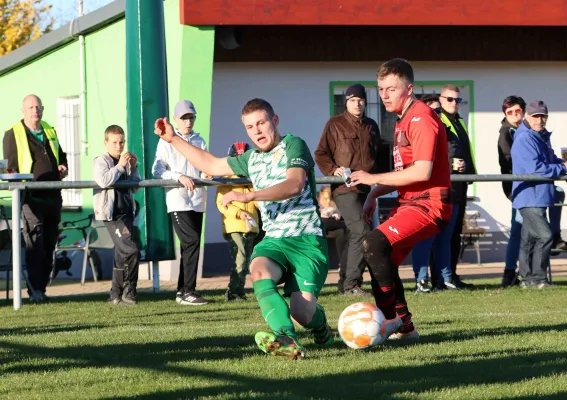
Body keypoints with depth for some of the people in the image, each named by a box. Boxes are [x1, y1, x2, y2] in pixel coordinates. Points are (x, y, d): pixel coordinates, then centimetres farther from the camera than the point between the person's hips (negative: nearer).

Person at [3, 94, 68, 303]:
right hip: (31, 199, -6)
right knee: (35, 246, -12)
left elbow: (61, 155, 30)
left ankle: (42, 288, 16)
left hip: (52, 197, 6)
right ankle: (35, 291, -12)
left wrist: (63, 167, 9)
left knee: (49, 245, 8)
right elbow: (10, 166, -3)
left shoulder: (50, 132, 18)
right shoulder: (13, 134, 0)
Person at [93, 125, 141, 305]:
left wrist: (133, 168, 4)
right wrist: (120, 166, -18)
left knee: (123, 254, 11)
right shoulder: (101, 161, -6)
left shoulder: (125, 162, 15)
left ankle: (116, 295, 19)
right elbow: (104, 181, -26)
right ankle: (128, 291, -7)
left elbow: (135, 188, 17)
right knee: (132, 250, -17)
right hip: (111, 214, -8)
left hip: (126, 212, 8)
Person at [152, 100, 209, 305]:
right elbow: (157, 170, -6)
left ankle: (183, 290, 16)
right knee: (192, 242, -16)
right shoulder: (167, 142, 0)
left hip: (197, 200, 6)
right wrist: (179, 177, -19)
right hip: (178, 200, -6)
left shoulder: (199, 141, 15)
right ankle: (187, 291, -14)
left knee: (190, 245, 9)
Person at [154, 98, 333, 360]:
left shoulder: (293, 145, -2)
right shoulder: (251, 159, 19)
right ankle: (286, 339, -51)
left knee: (302, 314, -19)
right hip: (274, 240, 5)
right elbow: (211, 165, 33)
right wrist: (173, 139, 30)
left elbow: (295, 185, -20)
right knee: (258, 270, -33)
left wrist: (249, 196, -28)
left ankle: (320, 324, 21)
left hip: (307, 240, -5)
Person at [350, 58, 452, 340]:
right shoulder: (403, 121, 19)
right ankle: (404, 327, 21)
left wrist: (373, 179, -17)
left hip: (429, 204, -11)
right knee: (383, 261, 13)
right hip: (410, 202, 11)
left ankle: (395, 318, -18)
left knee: (374, 243, -24)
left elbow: (421, 171, -23)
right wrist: (375, 194, 12)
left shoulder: (421, 118, -13)